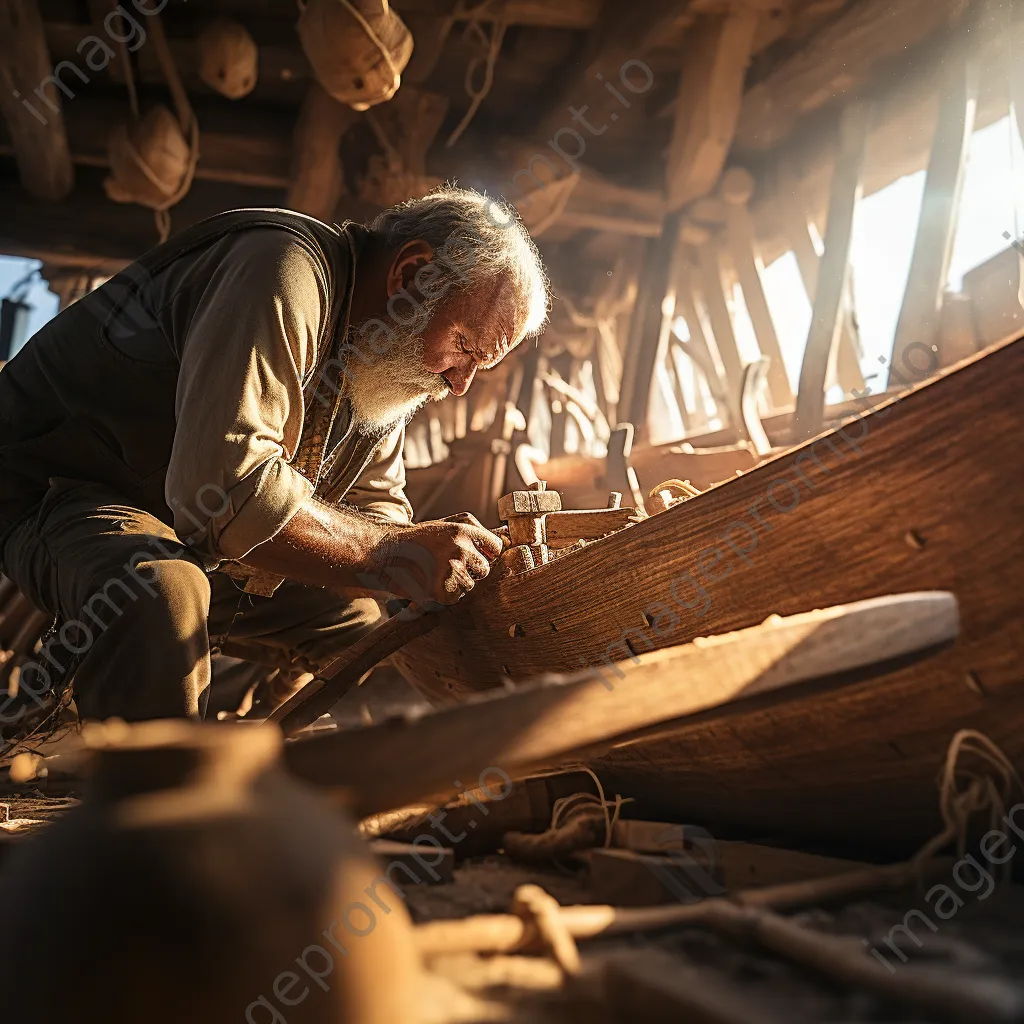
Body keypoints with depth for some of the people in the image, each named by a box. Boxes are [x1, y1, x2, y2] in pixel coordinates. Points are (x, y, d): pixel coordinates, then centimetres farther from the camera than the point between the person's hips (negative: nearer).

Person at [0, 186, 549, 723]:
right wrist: (394, 555, -34)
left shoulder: (382, 366, 2)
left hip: (195, 545, 9)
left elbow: (375, 507, 5)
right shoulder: (283, 269, -29)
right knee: (162, 593, -39)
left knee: (354, 617, 11)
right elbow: (226, 485, -39)